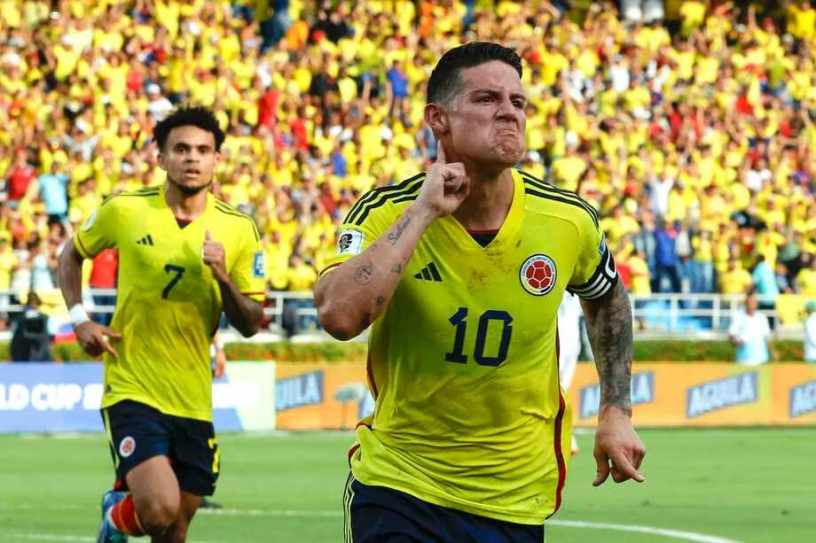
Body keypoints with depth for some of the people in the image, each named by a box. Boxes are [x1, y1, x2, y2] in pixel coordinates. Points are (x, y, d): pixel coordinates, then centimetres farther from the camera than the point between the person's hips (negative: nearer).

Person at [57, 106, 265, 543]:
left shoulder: (238, 229, 0)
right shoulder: (124, 211, -5)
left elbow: (250, 325, 3)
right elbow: (72, 255, 14)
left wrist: (224, 279, -16)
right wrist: (79, 319, -1)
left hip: (194, 403, 3)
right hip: (132, 391, -3)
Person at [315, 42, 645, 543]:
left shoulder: (568, 220, -6)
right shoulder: (388, 212, -12)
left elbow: (607, 299, 16)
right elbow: (339, 316, -31)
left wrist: (617, 412, 9)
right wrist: (422, 212, -26)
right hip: (397, 486, -2)